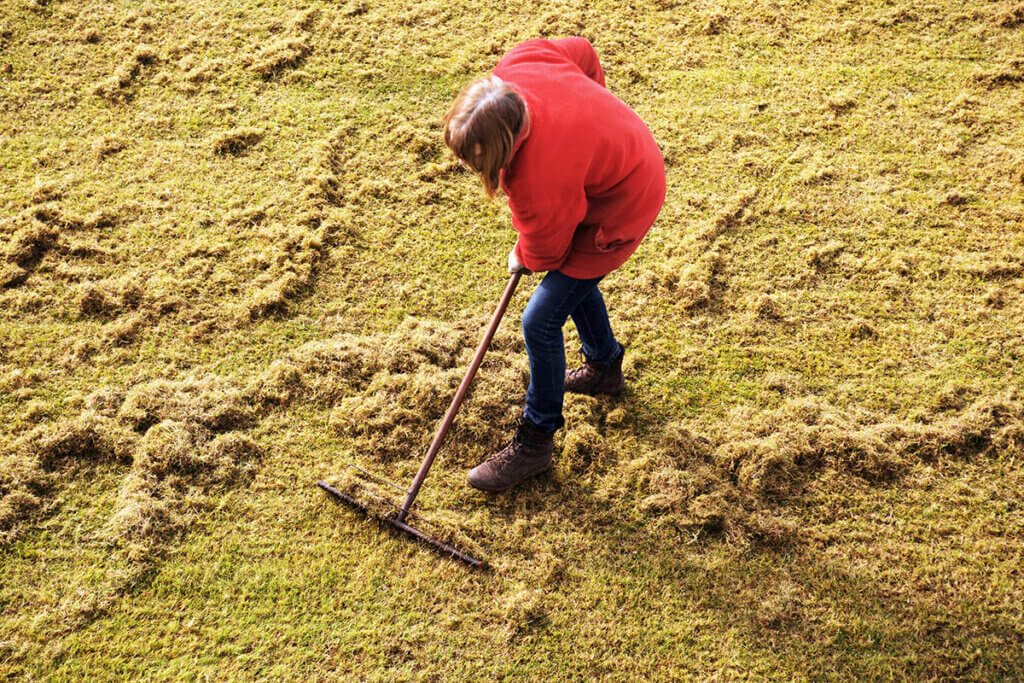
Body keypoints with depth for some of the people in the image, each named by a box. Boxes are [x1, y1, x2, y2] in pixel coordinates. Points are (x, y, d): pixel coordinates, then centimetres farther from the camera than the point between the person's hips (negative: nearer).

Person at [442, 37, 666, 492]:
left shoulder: (539, 182, -41)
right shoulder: (515, 68, -24)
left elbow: (545, 251, -19)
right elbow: (581, 52, -3)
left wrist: (522, 260, 5)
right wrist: (590, 113, 12)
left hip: (619, 211, -9)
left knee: (540, 322, -5)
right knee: (574, 282, 31)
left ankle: (536, 441, 14)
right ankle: (604, 367, 57)